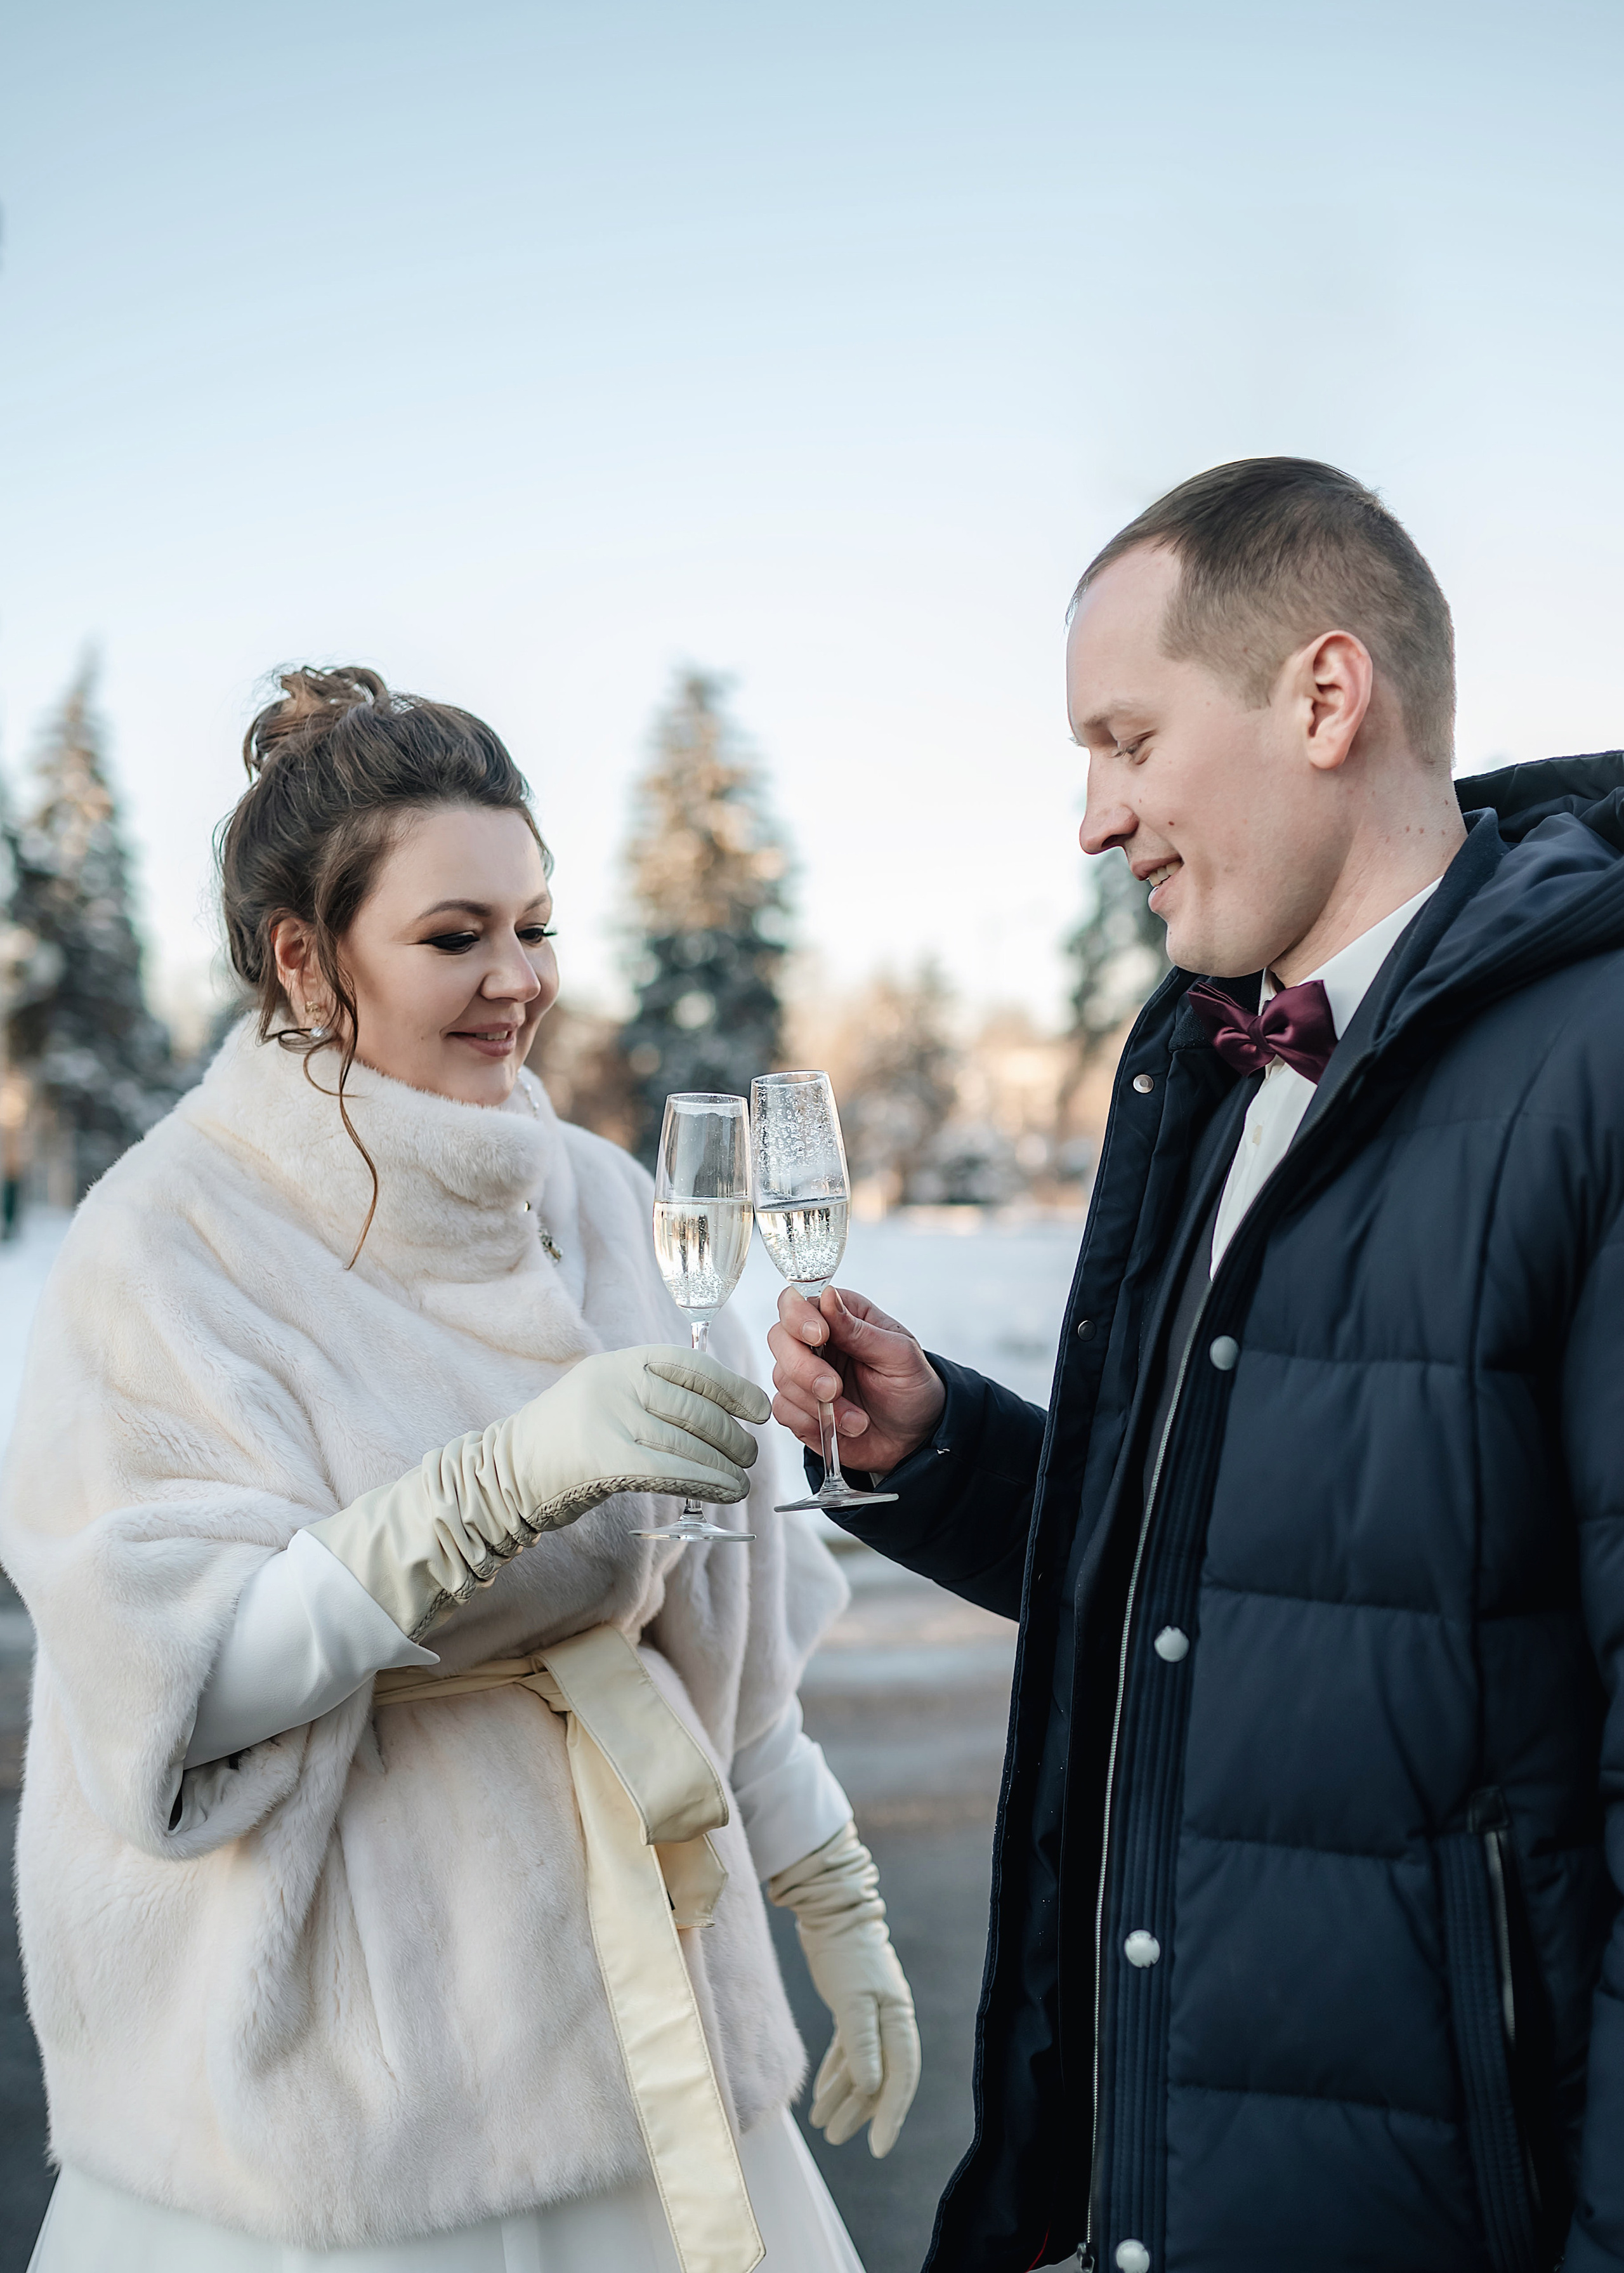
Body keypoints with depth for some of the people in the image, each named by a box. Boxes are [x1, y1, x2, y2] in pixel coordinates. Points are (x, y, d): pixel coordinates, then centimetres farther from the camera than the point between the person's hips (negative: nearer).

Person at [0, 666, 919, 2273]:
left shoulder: (596, 1198, 4)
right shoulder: (169, 1238, -12)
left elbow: (712, 1622, 10)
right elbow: (173, 1675, -20)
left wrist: (838, 1905, 9)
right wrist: (507, 1478, -31)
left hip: (620, 1973, 5)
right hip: (326, 2043, -4)